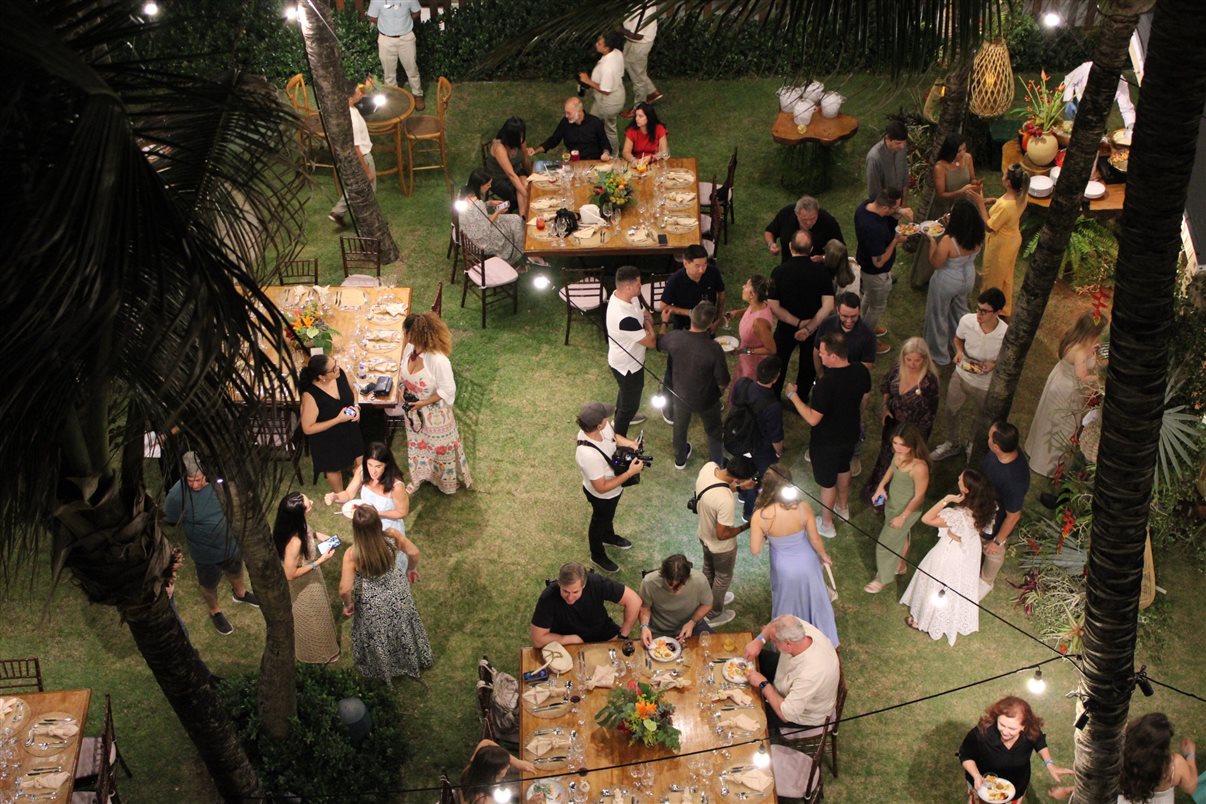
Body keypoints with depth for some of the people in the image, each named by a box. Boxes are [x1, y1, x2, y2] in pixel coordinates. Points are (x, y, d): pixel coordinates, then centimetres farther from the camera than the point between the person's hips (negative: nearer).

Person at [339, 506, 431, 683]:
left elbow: (345, 589, -31)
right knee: (403, 630, 30)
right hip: (398, 595, 2)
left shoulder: (352, 554, -33)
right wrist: (411, 569, 11)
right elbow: (414, 553, -10)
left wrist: (348, 605, -10)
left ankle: (383, 670, 52)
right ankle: (414, 661, 55)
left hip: (373, 604, -2)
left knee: (379, 638, 27)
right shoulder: (392, 536, -26)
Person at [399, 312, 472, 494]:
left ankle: (447, 481, 45)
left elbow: (447, 390, -24)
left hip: (434, 415, -6)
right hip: (414, 411, 6)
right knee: (416, 444, 28)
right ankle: (419, 477, 53)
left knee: (440, 447, 19)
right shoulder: (410, 348, -15)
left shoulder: (438, 361, -36)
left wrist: (423, 403, -23)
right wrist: (403, 388, -9)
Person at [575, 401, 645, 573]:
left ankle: (609, 537, 67)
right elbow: (601, 488, -35)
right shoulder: (589, 455, -48)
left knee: (608, 516, 36)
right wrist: (630, 473, -34)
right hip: (603, 495, -6)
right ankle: (598, 556, 53)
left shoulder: (599, 428, -26)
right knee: (599, 522, 24)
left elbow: (613, 436, 1)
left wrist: (627, 443, -19)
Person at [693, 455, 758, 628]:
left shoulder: (709, 466, -24)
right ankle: (715, 615, 47)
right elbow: (722, 535, -30)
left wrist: (741, 488, -8)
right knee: (722, 578, 23)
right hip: (721, 546, -7)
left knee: (709, 569, 34)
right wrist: (746, 526, -17)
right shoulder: (726, 502, -44)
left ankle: (710, 599, 61)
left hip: (704, 534, 7)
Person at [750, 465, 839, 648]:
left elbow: (755, 550, -20)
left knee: (788, 604, 29)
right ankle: (827, 641, 52)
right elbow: (815, 539, -16)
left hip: (784, 568, 0)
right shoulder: (803, 508, -31)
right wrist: (824, 555, 5)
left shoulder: (760, 516, -32)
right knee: (814, 599, 28)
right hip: (806, 563, 0)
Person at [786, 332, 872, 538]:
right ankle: (843, 507, 55)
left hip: (828, 442, -6)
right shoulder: (861, 371, -16)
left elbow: (813, 419, -30)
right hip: (851, 434, 6)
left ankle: (826, 525, 36)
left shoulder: (826, 384, -37)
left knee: (827, 482, 16)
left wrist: (793, 396, -20)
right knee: (843, 468, 32)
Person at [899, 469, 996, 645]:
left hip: (951, 554, -6)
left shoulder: (958, 515, -43)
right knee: (962, 585, 31)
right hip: (970, 551, 6)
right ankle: (959, 620, 56)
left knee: (938, 587, 21)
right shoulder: (984, 507, -22)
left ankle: (925, 621, 45)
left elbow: (926, 519, -38)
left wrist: (946, 500, -39)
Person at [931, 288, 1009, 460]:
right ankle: (952, 443, 53)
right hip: (961, 375, 3)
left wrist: (995, 364, -32)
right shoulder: (967, 320, -24)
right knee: (949, 410, 24)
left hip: (986, 386, -3)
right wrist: (959, 351, -21)